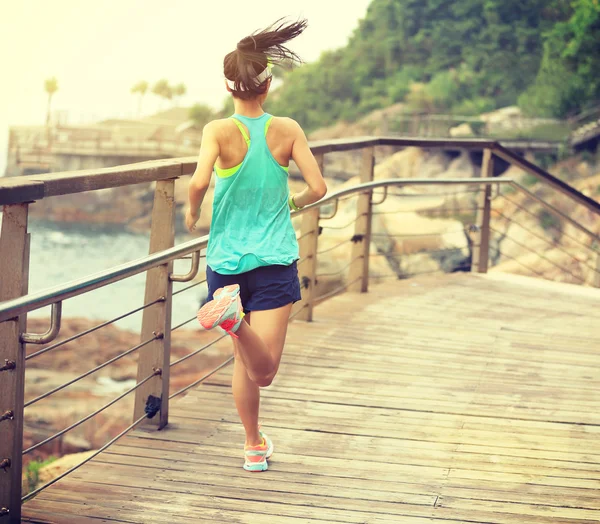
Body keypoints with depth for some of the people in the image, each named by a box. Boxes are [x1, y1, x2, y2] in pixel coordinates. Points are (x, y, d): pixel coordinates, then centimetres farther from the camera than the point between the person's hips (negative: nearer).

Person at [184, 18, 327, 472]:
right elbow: (318, 188, -4)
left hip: (227, 260, 1)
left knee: (244, 362, 19)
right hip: (275, 260, -1)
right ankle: (234, 315, -37)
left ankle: (254, 447, 27)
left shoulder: (220, 131, -7)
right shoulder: (287, 130, -2)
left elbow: (198, 184, -23)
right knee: (263, 373, -9)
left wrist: (193, 214, -2)